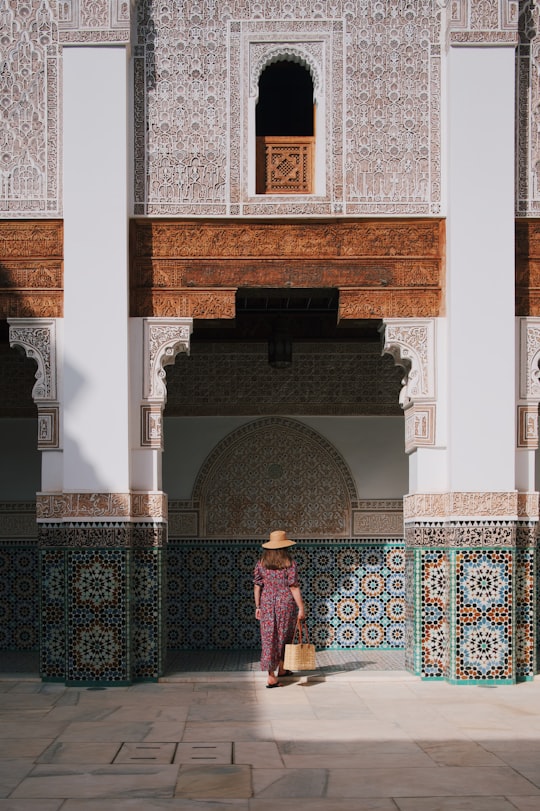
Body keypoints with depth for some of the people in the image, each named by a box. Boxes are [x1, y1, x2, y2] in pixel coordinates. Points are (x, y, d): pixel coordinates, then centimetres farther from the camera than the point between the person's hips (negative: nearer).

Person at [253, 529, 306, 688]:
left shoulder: (261, 564, -1)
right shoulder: (289, 564, -11)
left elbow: (257, 586, 2)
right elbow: (294, 587, -12)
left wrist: (257, 606, 12)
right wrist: (301, 608, -7)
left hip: (267, 604, 2)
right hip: (286, 603, -2)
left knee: (269, 639, 5)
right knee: (284, 637, 17)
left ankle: (271, 676, 1)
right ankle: (281, 668, 31)